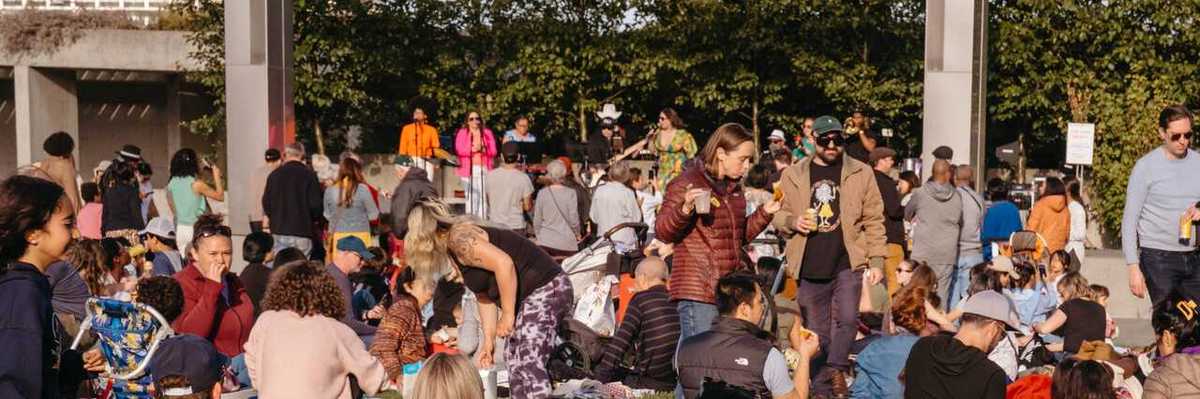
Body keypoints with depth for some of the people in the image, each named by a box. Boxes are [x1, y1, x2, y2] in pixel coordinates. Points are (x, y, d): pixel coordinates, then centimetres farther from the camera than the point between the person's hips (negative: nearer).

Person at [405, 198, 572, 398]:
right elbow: (484, 295, 17)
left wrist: (507, 314, -22)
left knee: (529, 365, -15)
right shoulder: (451, 250, 15)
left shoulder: (458, 238, -15)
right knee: (514, 360, 14)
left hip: (547, 289, -11)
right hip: (527, 297, 11)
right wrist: (488, 340, 13)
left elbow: (504, 263, -27)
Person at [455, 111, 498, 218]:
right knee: (471, 197, -5)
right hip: (468, 169, -1)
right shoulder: (462, 133, 7)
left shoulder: (487, 133, 12)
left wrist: (483, 149, -13)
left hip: (484, 168, 2)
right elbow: (459, 150, -5)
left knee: (483, 196, -4)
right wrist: (473, 149, -17)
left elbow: (493, 151, 5)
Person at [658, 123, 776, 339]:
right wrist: (685, 210, -26)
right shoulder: (686, 184, -6)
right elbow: (661, 232, -9)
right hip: (698, 291, -8)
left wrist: (765, 213, 15)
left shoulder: (734, 187, 18)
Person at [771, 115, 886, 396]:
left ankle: (835, 370, 0)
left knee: (847, 319, -20)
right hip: (809, 269, 2)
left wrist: (876, 261, -3)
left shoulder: (861, 173, 3)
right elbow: (778, 216, 13)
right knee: (816, 333, 8)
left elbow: (874, 220, 3)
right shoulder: (793, 176, 7)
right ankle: (822, 389, 20)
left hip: (848, 264, -1)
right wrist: (792, 221, -10)